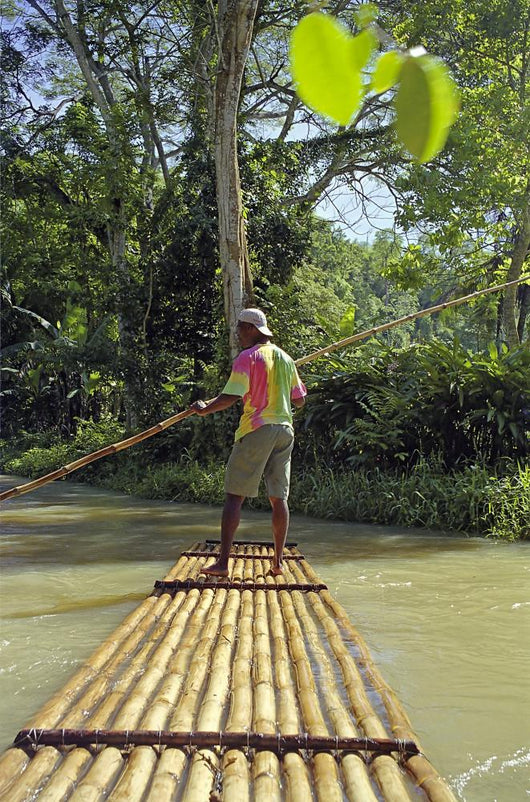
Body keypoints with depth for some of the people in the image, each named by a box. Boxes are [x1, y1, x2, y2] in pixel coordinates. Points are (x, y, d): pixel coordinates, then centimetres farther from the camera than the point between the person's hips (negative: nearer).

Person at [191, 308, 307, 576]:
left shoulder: (247, 358, -7)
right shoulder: (285, 358, 14)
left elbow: (230, 397, -15)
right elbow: (300, 400, 17)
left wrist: (205, 409, 0)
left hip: (256, 429, -6)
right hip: (284, 430, 6)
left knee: (234, 496, -3)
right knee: (278, 497, 9)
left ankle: (222, 563, -6)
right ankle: (278, 562, 12)